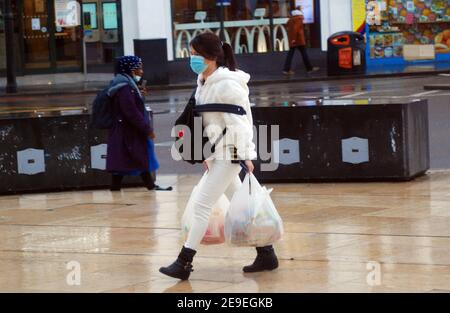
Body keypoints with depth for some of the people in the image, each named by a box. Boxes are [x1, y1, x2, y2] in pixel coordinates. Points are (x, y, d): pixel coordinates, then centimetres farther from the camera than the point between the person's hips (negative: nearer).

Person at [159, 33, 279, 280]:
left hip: (231, 153, -9)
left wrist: (245, 155, -20)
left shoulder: (227, 84, -15)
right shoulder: (204, 83, 11)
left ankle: (184, 262, -7)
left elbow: (240, 122, -17)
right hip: (218, 153, 9)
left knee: (203, 204, -9)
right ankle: (266, 255, 19)